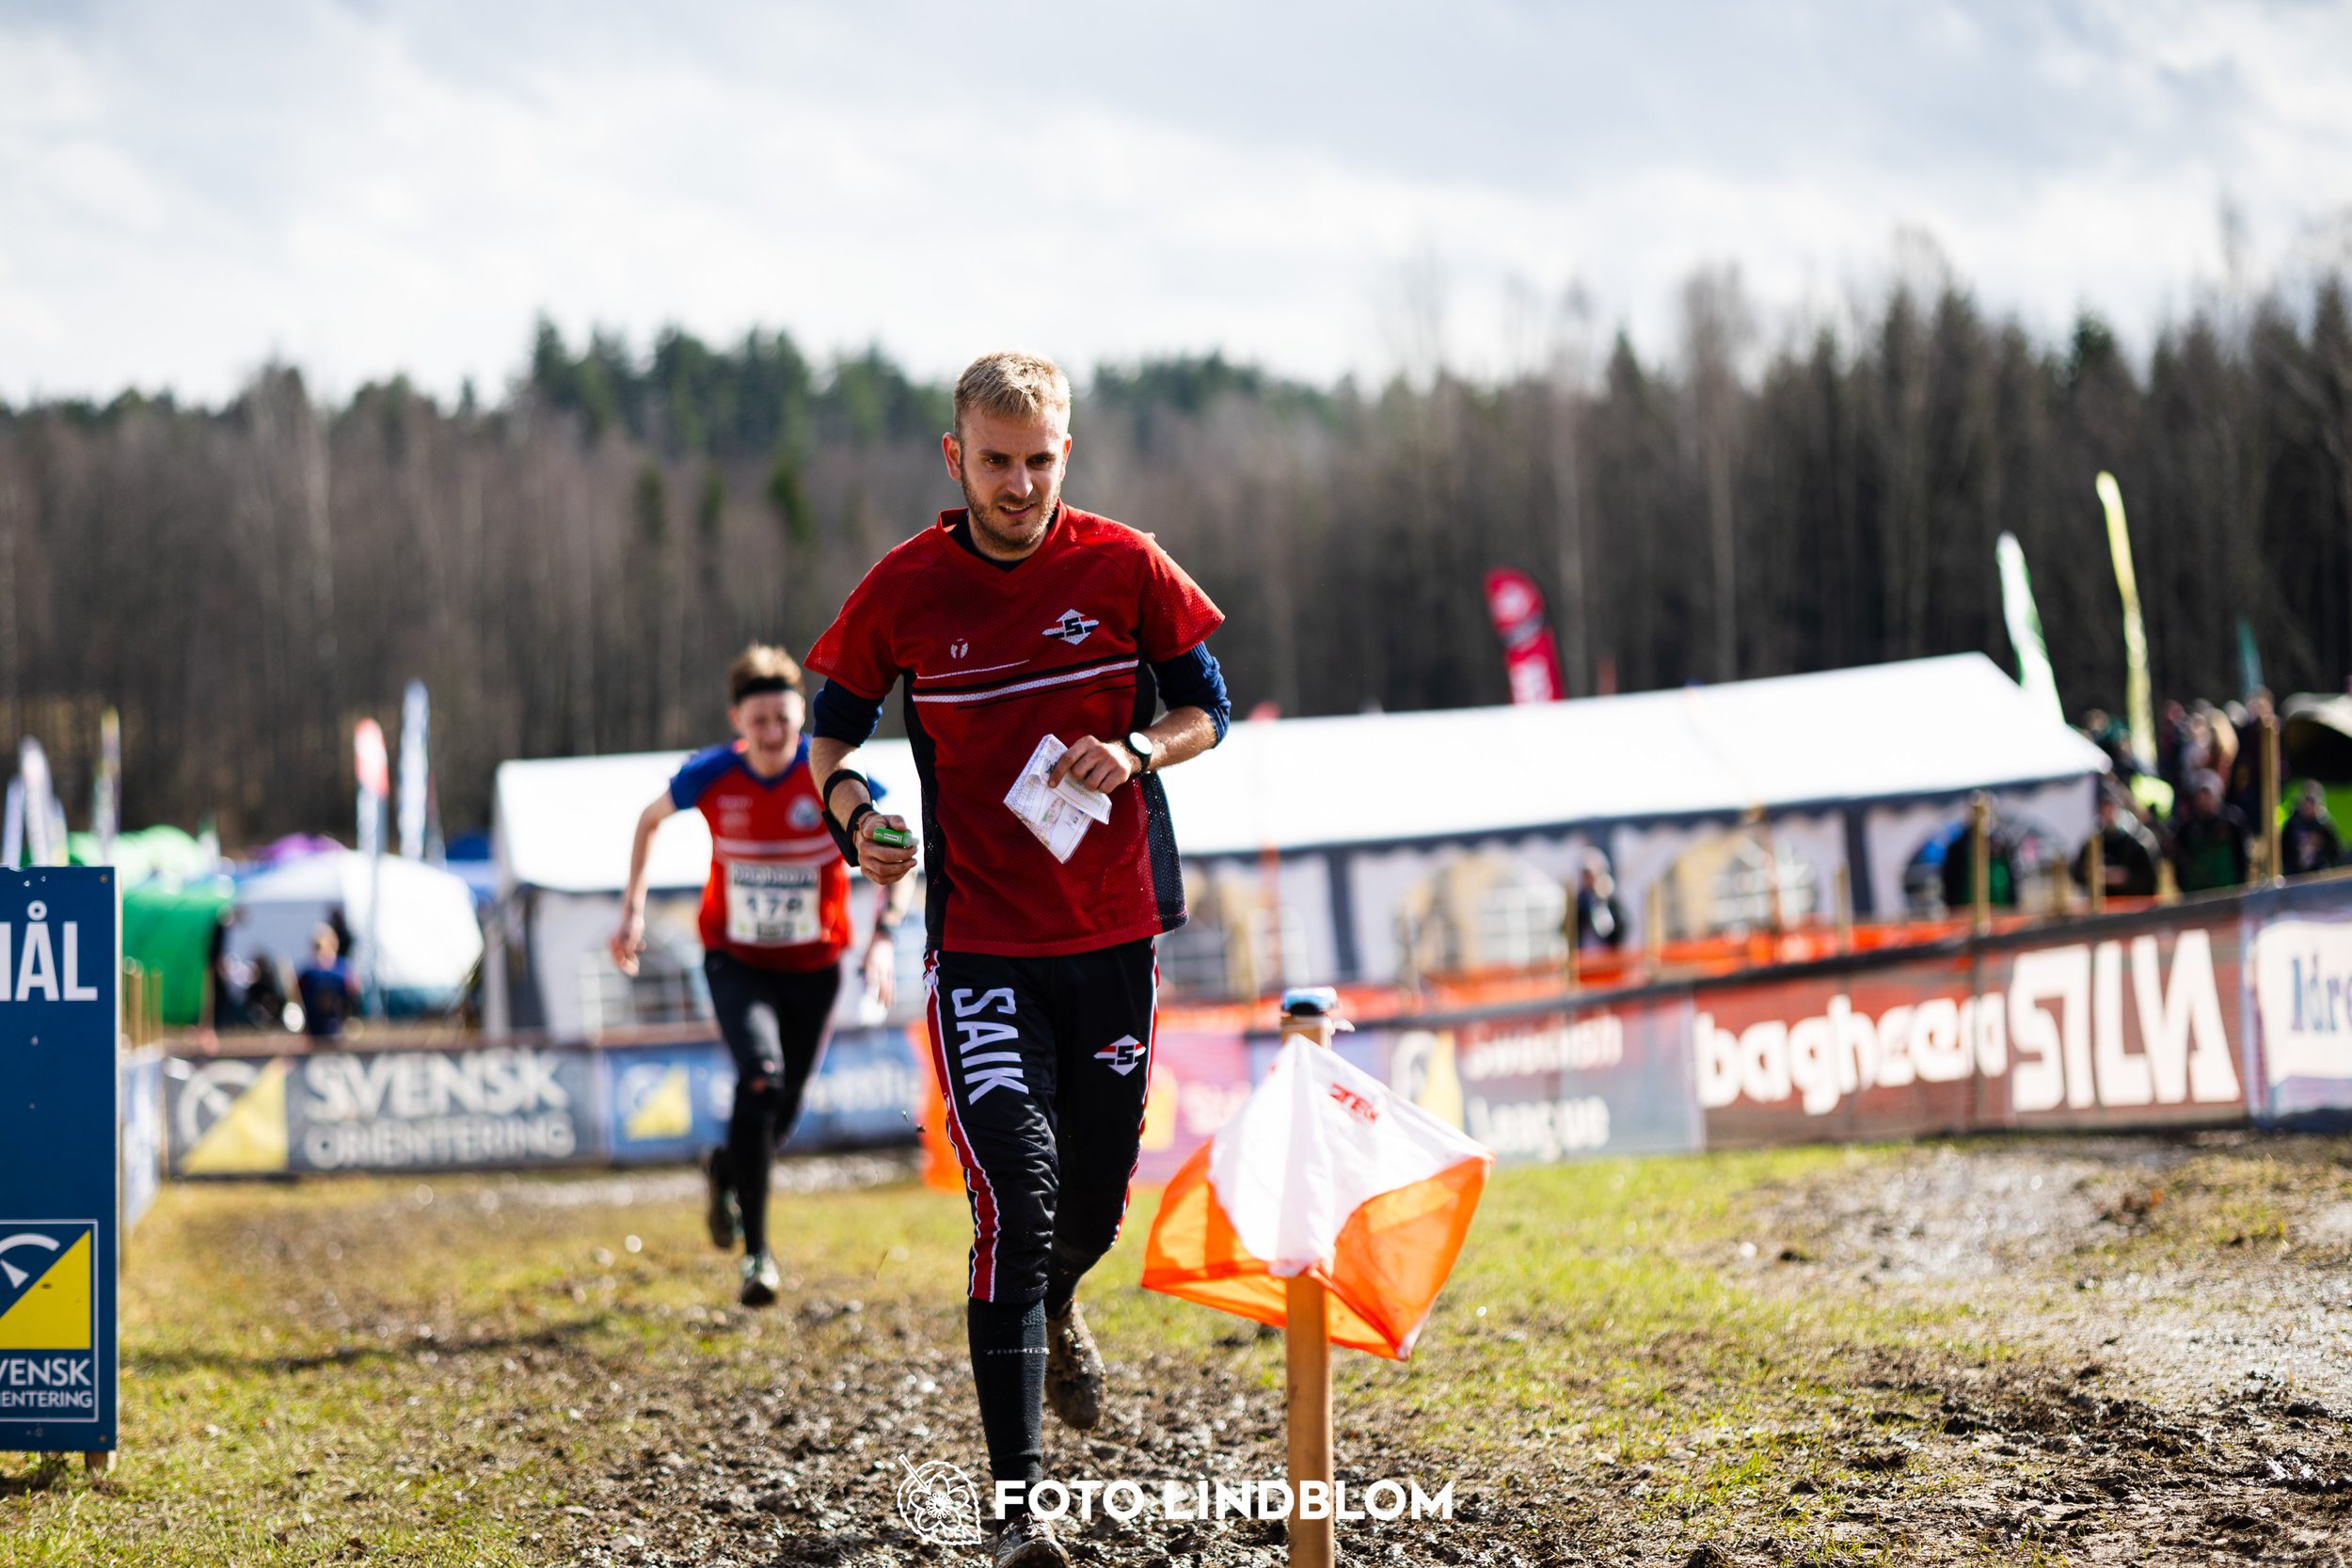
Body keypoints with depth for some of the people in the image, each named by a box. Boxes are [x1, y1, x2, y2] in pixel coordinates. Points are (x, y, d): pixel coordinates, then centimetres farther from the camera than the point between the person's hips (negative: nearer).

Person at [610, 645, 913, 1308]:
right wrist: (633, 907, 5)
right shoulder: (710, 777, -14)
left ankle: (727, 1169, 46)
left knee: (783, 1110, 8)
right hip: (735, 960, -1)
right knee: (761, 1079, -25)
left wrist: (883, 935, -25)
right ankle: (756, 1251, -16)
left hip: (813, 966, 1)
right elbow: (651, 818, 8)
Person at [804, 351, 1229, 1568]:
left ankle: (1054, 1310, 54)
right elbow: (834, 730, 8)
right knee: (1015, 1194, -16)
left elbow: (1206, 709, 7)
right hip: (980, 942, -3)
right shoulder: (904, 590, -5)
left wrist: (1135, 755, -13)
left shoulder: (1125, 569, -3)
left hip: (1114, 930, 3)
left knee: (1095, 1195, 15)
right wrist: (850, 808, -14)